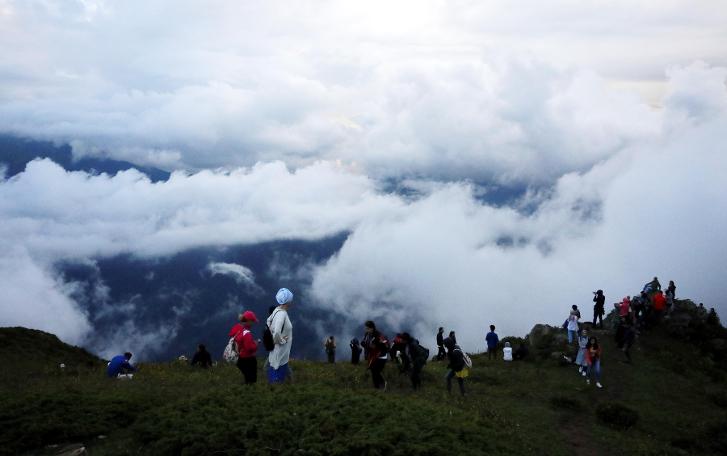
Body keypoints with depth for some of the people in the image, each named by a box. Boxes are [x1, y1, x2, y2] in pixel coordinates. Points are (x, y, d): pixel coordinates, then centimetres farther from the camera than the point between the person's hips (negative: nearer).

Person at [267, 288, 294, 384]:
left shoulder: (278, 310, 0)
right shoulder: (282, 314, -29)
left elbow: (269, 321, 17)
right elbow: (277, 333, -38)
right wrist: (281, 341, -21)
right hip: (280, 348, -9)